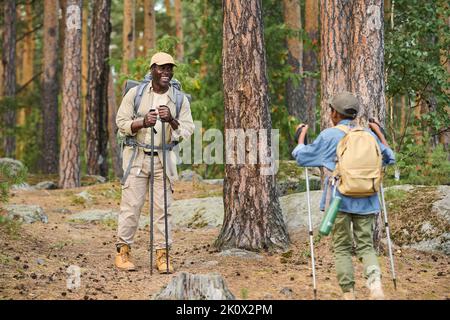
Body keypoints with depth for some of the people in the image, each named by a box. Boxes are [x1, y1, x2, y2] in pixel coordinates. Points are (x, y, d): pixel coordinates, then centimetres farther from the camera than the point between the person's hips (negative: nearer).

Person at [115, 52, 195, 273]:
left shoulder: (180, 99, 5)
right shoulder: (135, 93, 1)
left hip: (164, 157, 2)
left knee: (163, 207, 0)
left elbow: (188, 131, 2)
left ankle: (162, 254, 5)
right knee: (131, 205, -3)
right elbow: (121, 122, 0)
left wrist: (171, 120, -16)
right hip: (137, 156, -1)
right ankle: (123, 251, 7)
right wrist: (142, 123, -17)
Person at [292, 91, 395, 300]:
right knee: (365, 245, 7)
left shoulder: (328, 136, -3)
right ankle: (375, 282, -19)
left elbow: (301, 156, 6)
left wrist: (301, 135, 23)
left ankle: (348, 294, 4)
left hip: (339, 201, -2)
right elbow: (389, 158, 20)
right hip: (365, 201, 3)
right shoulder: (368, 135, 6)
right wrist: (379, 133, 30)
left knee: (342, 248, 8)